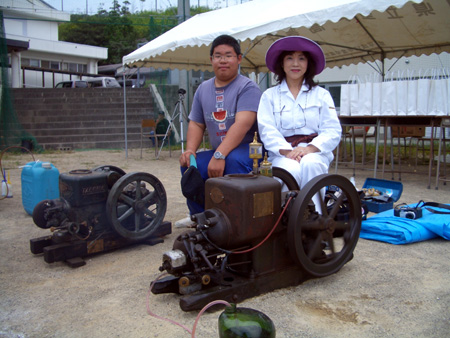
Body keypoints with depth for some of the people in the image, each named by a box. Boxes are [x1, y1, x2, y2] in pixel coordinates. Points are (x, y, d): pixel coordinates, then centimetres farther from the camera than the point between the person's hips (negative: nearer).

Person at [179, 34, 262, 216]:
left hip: (248, 149, -6)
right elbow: (196, 124, 15)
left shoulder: (247, 87, -7)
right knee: (189, 165, -17)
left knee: (234, 159, -36)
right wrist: (190, 150, -5)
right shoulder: (203, 89, 14)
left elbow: (242, 124, -22)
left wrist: (219, 155, -33)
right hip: (217, 152, 6)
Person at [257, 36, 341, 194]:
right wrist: (286, 150, -17)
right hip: (281, 154, 0)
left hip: (315, 152, 1)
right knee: (291, 170, -34)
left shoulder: (322, 94, 17)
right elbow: (267, 131, 1)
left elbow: (333, 131, 4)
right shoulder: (269, 95, 16)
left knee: (310, 164, -34)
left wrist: (310, 148, -15)